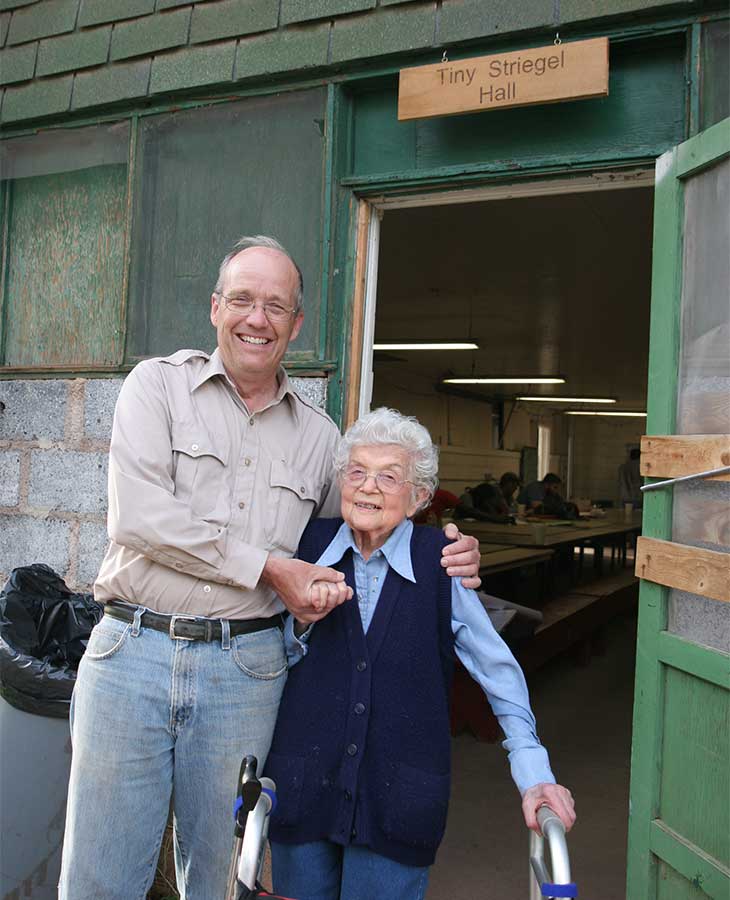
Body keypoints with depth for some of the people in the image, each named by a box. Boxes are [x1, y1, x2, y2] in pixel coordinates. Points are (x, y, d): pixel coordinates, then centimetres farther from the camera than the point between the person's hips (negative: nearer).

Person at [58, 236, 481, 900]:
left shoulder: (318, 434, 11)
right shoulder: (158, 385, 2)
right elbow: (137, 517, -11)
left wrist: (438, 560, 2)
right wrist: (268, 568, -12)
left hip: (245, 670, 2)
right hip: (131, 651, -2)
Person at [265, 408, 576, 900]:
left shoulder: (439, 561, -9)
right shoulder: (310, 543, -1)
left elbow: (499, 671, -3)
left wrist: (535, 776, -6)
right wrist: (302, 621, -11)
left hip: (398, 800, -2)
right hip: (303, 782, 3)